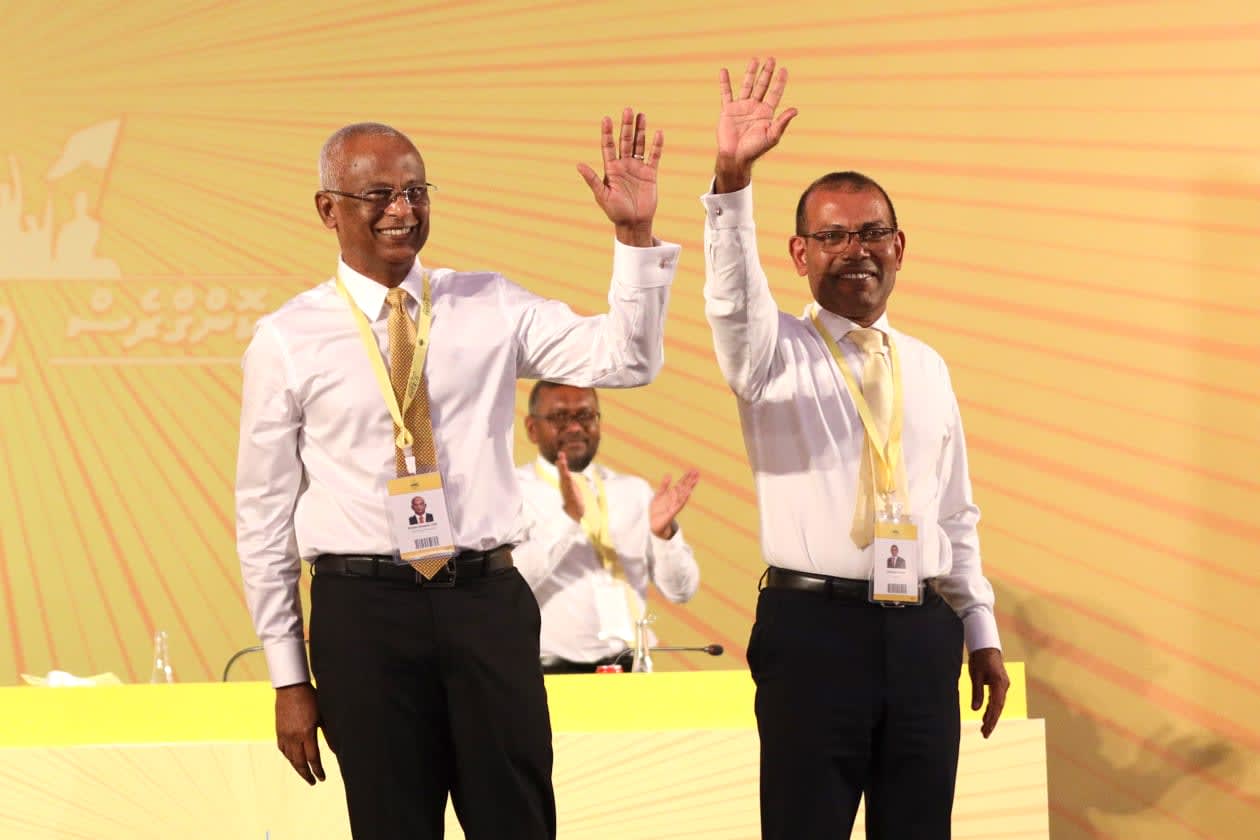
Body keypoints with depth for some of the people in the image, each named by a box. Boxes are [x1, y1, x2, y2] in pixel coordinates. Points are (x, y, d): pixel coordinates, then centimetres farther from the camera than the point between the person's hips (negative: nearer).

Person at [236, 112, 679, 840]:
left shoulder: (490, 307, 7)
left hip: (487, 598, 2)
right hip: (363, 608, -2)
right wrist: (289, 677, 3)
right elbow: (264, 514, 4)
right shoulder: (289, 340, 1)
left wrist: (636, 234, -16)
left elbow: (626, 360, -2)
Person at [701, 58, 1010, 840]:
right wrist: (734, 179, -37)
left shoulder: (926, 367, 15)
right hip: (813, 627, -4)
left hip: (922, 634, 4)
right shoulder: (777, 354, 1)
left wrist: (982, 633, 15)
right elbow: (734, 299, -22)